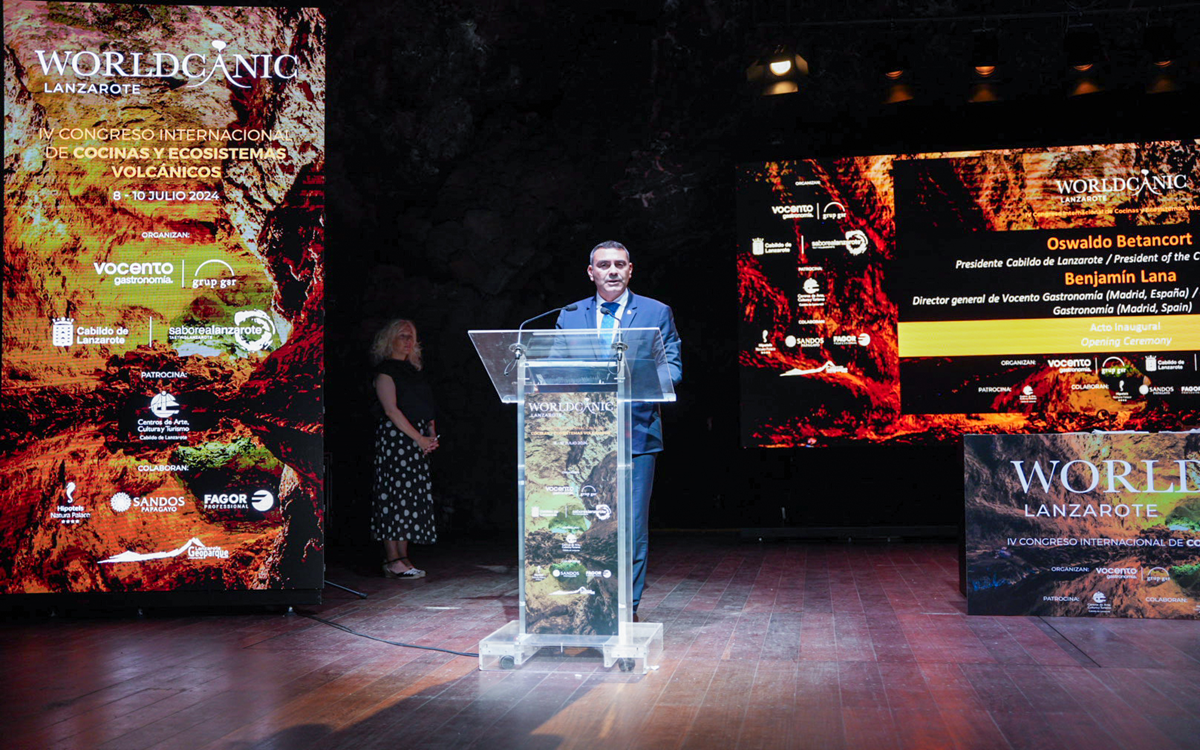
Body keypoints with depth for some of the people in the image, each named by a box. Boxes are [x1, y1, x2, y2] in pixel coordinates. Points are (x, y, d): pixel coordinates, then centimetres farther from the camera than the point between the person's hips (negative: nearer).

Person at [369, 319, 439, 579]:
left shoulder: (412, 370, 20)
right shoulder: (385, 370, -4)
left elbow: (426, 407, 21)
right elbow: (392, 410, -12)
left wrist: (432, 435, 4)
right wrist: (420, 439, -14)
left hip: (418, 440, 8)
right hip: (395, 436, -8)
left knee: (413, 496, 5)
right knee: (396, 492, -9)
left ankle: (402, 558, 8)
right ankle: (392, 560, -7)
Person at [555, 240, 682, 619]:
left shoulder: (657, 313, 8)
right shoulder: (569, 316, 13)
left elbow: (673, 368, 4)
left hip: (636, 430, -2)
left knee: (633, 526, -1)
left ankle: (628, 608, 10)